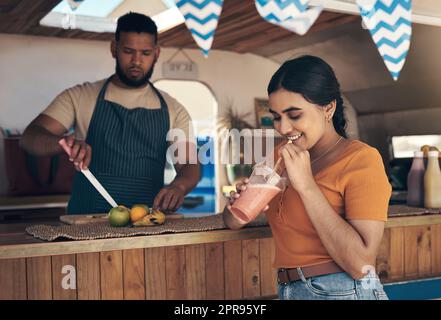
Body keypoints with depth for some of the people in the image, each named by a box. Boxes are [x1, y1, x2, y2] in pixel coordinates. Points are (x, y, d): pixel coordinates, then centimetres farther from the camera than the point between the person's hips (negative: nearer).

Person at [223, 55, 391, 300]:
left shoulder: (360, 159, -13)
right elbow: (232, 222, 6)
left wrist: (306, 185, -23)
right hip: (288, 291, 6)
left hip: (343, 292, -6)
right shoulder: (279, 156, 6)